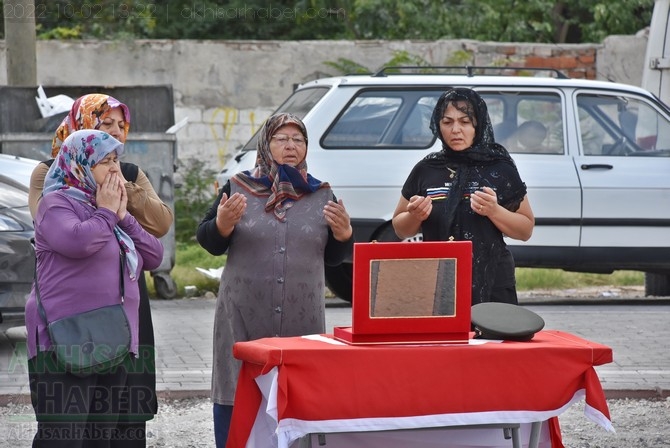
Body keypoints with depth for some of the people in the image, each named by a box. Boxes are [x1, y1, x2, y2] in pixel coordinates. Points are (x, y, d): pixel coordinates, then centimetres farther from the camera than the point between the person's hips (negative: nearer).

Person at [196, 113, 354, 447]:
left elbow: (333, 258, 12)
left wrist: (343, 233, -8)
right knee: (237, 397, -1)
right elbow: (208, 241, 4)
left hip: (302, 320, 2)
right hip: (244, 318, -1)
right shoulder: (238, 188, 5)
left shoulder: (321, 195, 11)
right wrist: (222, 224, -17)